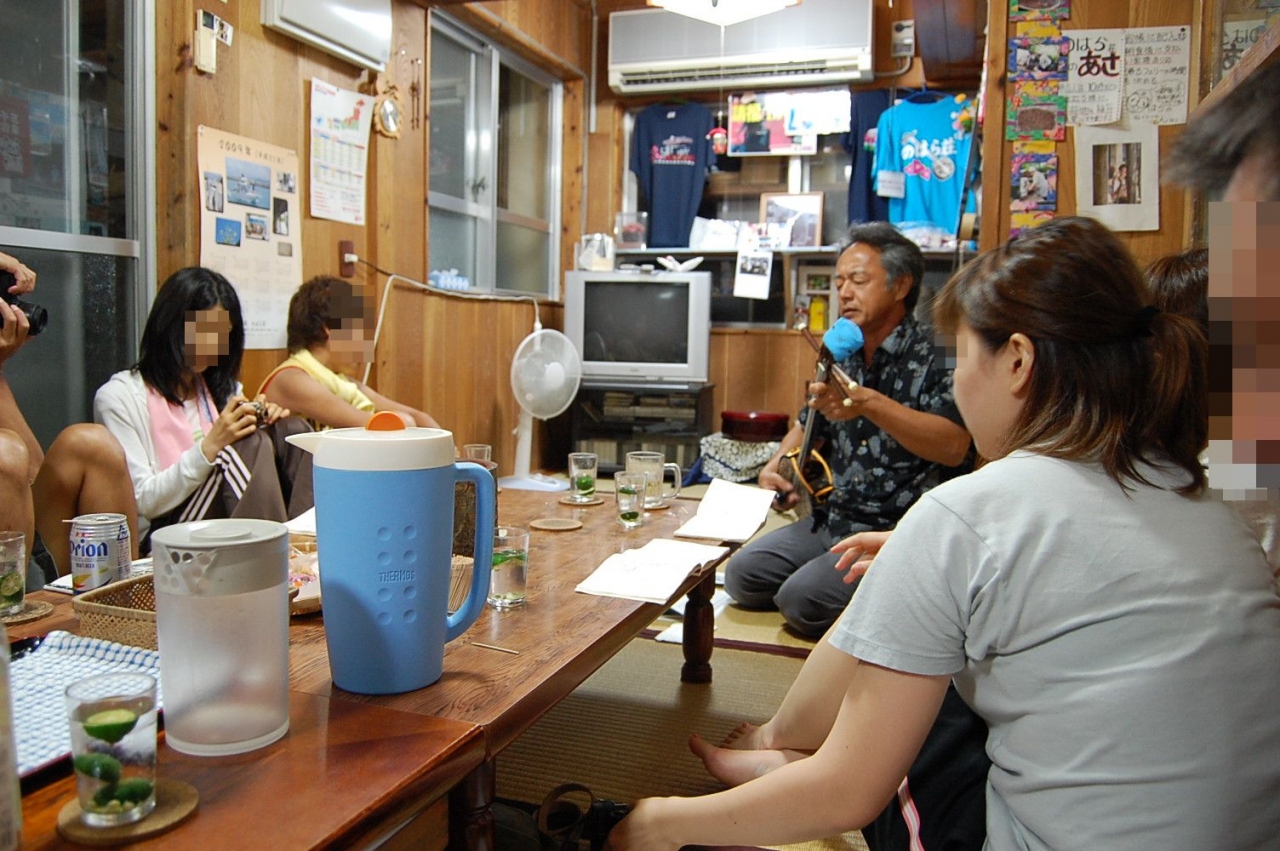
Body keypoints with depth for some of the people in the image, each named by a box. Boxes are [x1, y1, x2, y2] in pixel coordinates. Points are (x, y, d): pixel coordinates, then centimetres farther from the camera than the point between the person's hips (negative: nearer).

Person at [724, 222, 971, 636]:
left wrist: (869, 403, -33)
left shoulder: (933, 354, -12)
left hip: (900, 531, -8)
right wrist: (776, 466, 6)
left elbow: (954, 446, -27)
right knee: (742, 575, -3)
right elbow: (810, 425, 26)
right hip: (833, 520, 8)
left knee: (803, 599, -25)